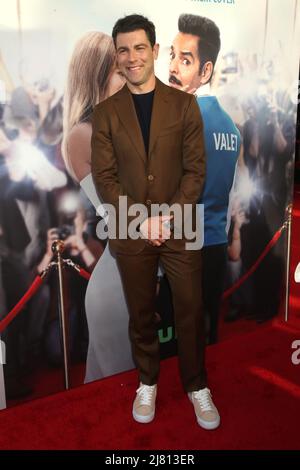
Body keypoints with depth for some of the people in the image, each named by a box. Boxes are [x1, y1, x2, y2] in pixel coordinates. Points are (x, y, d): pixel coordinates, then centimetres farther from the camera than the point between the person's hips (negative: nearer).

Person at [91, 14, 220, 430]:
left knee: (190, 311, 7)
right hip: (130, 233, 1)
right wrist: (139, 220, -13)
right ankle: (147, 383, 34)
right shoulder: (105, 112, 3)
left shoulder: (184, 104, 1)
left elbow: (196, 170, -2)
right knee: (141, 314, 13)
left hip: (181, 229, 0)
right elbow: (103, 176, -2)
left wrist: (167, 216, -14)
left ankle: (197, 386, 29)